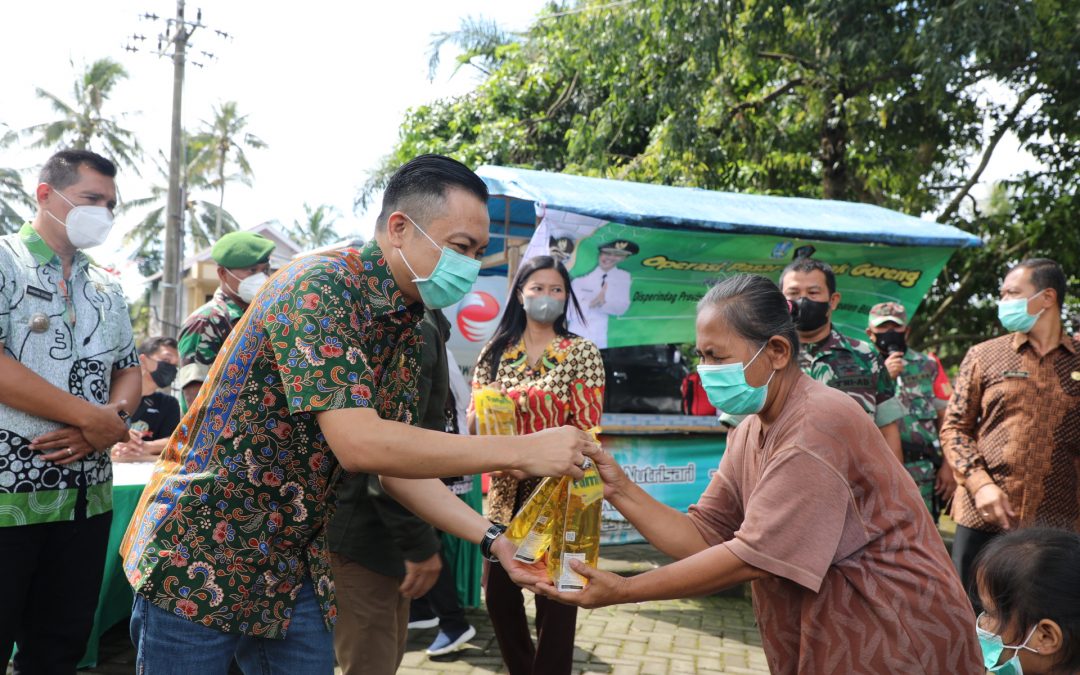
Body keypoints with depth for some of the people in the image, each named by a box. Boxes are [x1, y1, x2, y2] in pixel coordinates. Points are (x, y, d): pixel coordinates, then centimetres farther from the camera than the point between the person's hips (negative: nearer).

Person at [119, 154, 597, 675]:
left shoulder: (407, 330, 5)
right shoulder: (320, 286, -22)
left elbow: (396, 465, 6)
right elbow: (359, 445, -31)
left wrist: (492, 539, -4)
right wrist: (521, 452, -27)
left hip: (293, 570, 8)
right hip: (200, 557, -7)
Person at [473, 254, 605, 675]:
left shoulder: (583, 353, -1)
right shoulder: (495, 352, 7)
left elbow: (588, 428, -7)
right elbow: (475, 418, 7)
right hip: (505, 493, 4)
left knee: (555, 599, 1)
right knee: (498, 594, 10)